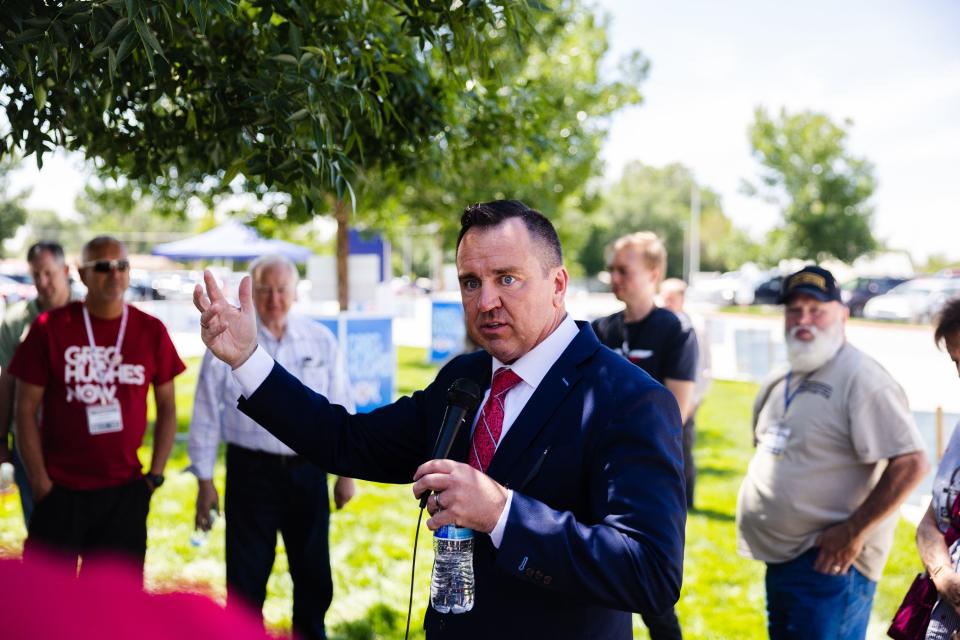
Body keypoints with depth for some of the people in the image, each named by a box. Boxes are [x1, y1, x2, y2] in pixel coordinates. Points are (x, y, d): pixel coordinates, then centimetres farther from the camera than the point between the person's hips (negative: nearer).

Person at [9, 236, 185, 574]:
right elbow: (26, 409, -2)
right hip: (60, 491, -1)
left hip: (125, 492, 2)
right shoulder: (50, 327, -5)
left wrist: (155, 473, 2)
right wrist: (40, 482, -6)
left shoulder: (151, 331, 1)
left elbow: (167, 407, 8)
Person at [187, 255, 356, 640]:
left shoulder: (321, 341, 0)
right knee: (246, 579, 8)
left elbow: (341, 409, 5)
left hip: (308, 470, 2)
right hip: (251, 470, -2)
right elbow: (206, 415, -2)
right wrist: (204, 481, -1)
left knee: (314, 576, 16)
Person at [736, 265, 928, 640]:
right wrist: (755, 517, 15)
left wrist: (854, 532, -19)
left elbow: (911, 465, -21)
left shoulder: (861, 379, -15)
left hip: (830, 562, -8)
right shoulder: (780, 382, 11)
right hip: (781, 558, 9)